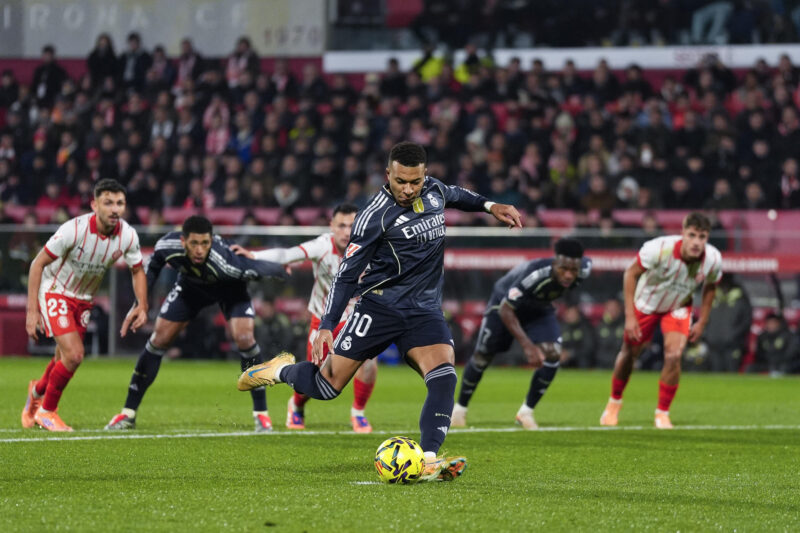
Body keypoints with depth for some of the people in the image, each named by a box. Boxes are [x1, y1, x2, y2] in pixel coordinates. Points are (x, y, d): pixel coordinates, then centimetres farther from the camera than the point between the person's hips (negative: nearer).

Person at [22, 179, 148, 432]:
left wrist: (142, 306, -10)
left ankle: (38, 391, 46)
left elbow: (137, 271, 5)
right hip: (54, 292, -6)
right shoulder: (74, 229, -29)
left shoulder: (128, 236, -15)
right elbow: (38, 264, -20)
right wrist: (32, 311, -23)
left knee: (66, 358, 12)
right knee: (74, 354, -18)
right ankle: (46, 410, 4)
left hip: (83, 299, 6)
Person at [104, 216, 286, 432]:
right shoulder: (168, 246, -33)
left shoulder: (225, 261, -46)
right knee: (159, 340, -1)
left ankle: (261, 414, -8)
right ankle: (128, 414, 11)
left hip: (230, 289, -3)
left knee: (244, 337, -23)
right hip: (191, 285, 3)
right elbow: (154, 265, -10)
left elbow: (256, 268, -29)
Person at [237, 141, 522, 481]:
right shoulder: (375, 216, -14)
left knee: (444, 377, -22)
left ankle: (429, 461, -29)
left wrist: (489, 205, 23)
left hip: (425, 311, 4)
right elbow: (346, 275, -10)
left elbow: (453, 195, 32)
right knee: (326, 387, -3)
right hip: (380, 307, -4)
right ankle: (282, 370, 30)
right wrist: (326, 326, -15)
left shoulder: (433, 190, 3)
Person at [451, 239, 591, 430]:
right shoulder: (535, 275, -45)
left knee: (552, 354, -17)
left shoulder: (584, 270, -28)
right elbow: (505, 310, -38)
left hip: (540, 308, 4)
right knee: (483, 356, 6)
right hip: (505, 301, -4)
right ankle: (460, 408, 28)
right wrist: (527, 345, -43)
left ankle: (526, 412, -2)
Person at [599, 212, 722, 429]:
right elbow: (631, 274, -21)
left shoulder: (713, 260, -26)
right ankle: (614, 401, 41)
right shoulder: (659, 249, -36)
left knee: (673, 356, -19)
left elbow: (710, 287, -1)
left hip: (678, 307, 1)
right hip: (645, 303, -1)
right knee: (629, 353, 13)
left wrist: (702, 322, 0)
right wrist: (629, 316, -22)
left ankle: (662, 413, 0)